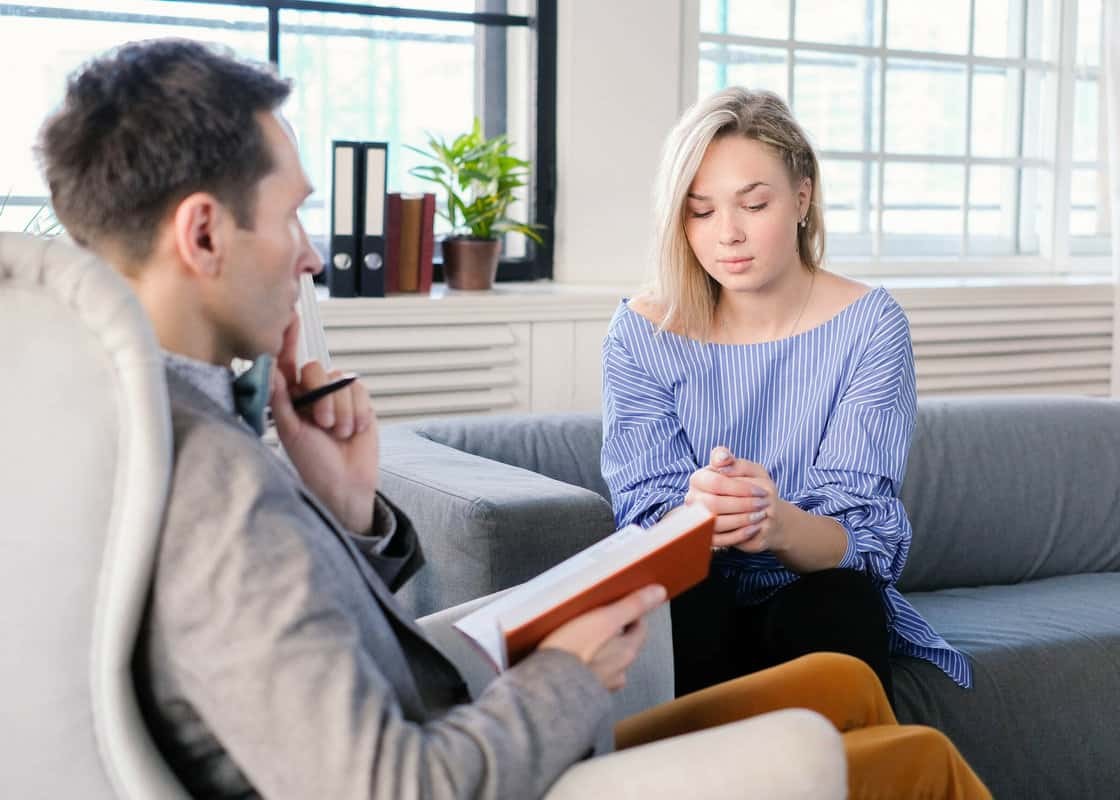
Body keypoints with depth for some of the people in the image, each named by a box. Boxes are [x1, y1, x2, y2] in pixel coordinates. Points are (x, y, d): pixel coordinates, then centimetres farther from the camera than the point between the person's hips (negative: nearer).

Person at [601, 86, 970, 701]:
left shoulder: (868, 326, -8)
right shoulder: (642, 333, -5)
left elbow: (862, 533, -15)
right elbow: (644, 515, -10)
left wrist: (780, 526, -40)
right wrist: (694, 517, -36)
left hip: (823, 605, -1)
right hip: (693, 612, 1)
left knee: (834, 603, -32)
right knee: (681, 596, -30)